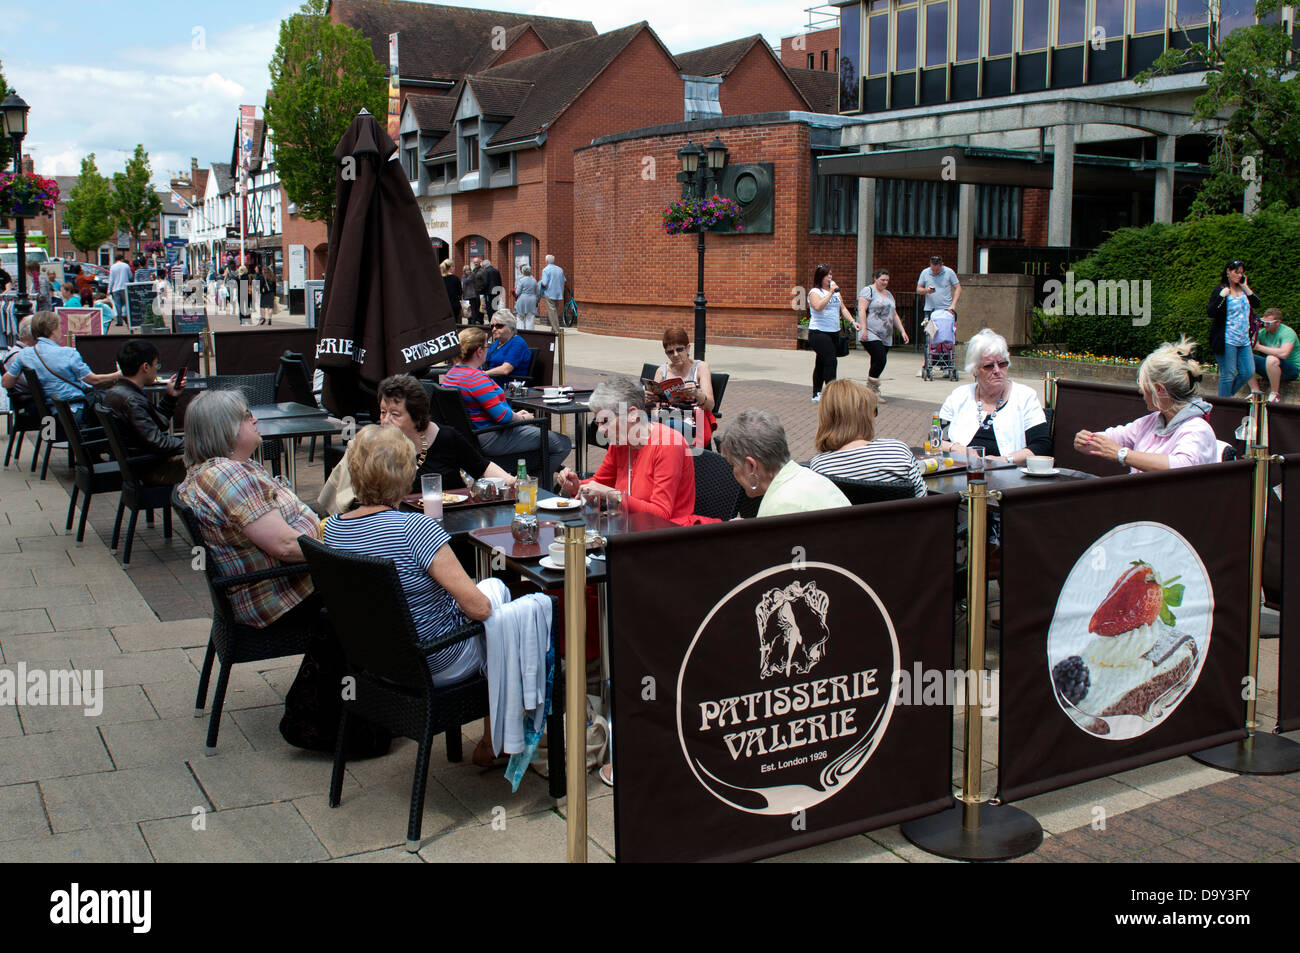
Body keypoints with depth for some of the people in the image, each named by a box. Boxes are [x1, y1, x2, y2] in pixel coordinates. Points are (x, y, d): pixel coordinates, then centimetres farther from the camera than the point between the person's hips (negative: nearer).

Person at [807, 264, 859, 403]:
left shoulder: (835, 290, 15)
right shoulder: (814, 292, -7)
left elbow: (843, 308, 17)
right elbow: (818, 307, -26)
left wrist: (852, 321, 4)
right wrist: (830, 293, -22)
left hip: (834, 332, 7)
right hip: (819, 333, -7)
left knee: (822, 363, 13)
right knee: (831, 361, -17)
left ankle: (817, 394, 19)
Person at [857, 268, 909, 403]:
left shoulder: (888, 294, 23)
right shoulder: (868, 290, -2)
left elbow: (894, 315, 27)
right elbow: (862, 310, -12)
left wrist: (902, 331, 19)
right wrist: (863, 329, -21)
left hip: (886, 338, 8)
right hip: (871, 335, -8)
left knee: (877, 364, 5)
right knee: (880, 360, -19)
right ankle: (872, 389, -8)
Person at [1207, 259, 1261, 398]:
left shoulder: (1243, 290, 13)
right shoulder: (1220, 290, -6)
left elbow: (1256, 304, 4)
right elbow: (1210, 312, -15)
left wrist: (1246, 288, 0)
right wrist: (1222, 296, -24)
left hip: (1244, 340, 7)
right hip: (1227, 340, -7)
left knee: (1248, 373, 7)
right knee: (1227, 375, -3)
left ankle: (1227, 396, 23)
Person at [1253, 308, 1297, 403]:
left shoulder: (1287, 332, -17)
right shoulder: (1263, 332, 2)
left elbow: (1283, 354, -35)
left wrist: (1259, 347, -28)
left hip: (1292, 369, -7)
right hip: (1270, 369, 7)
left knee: (1272, 359, -37)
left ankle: (1275, 393, -21)